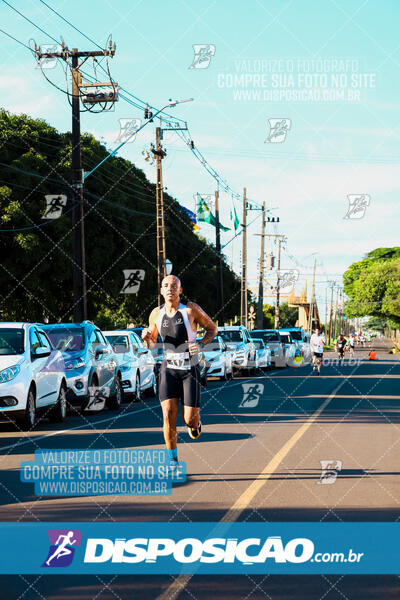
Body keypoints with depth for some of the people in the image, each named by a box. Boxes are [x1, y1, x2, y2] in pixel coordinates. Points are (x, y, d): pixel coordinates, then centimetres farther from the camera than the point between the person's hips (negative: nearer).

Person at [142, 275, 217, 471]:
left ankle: (195, 422, 34)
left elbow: (212, 329, 3)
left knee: (189, 419, -5)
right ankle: (173, 459, 1)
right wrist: (146, 338, -10)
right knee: (168, 415, -13)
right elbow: (151, 344, 14)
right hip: (168, 369, 2)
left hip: (190, 370, -2)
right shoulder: (156, 314, 2)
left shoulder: (191, 309, -8)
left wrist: (200, 345, -15)